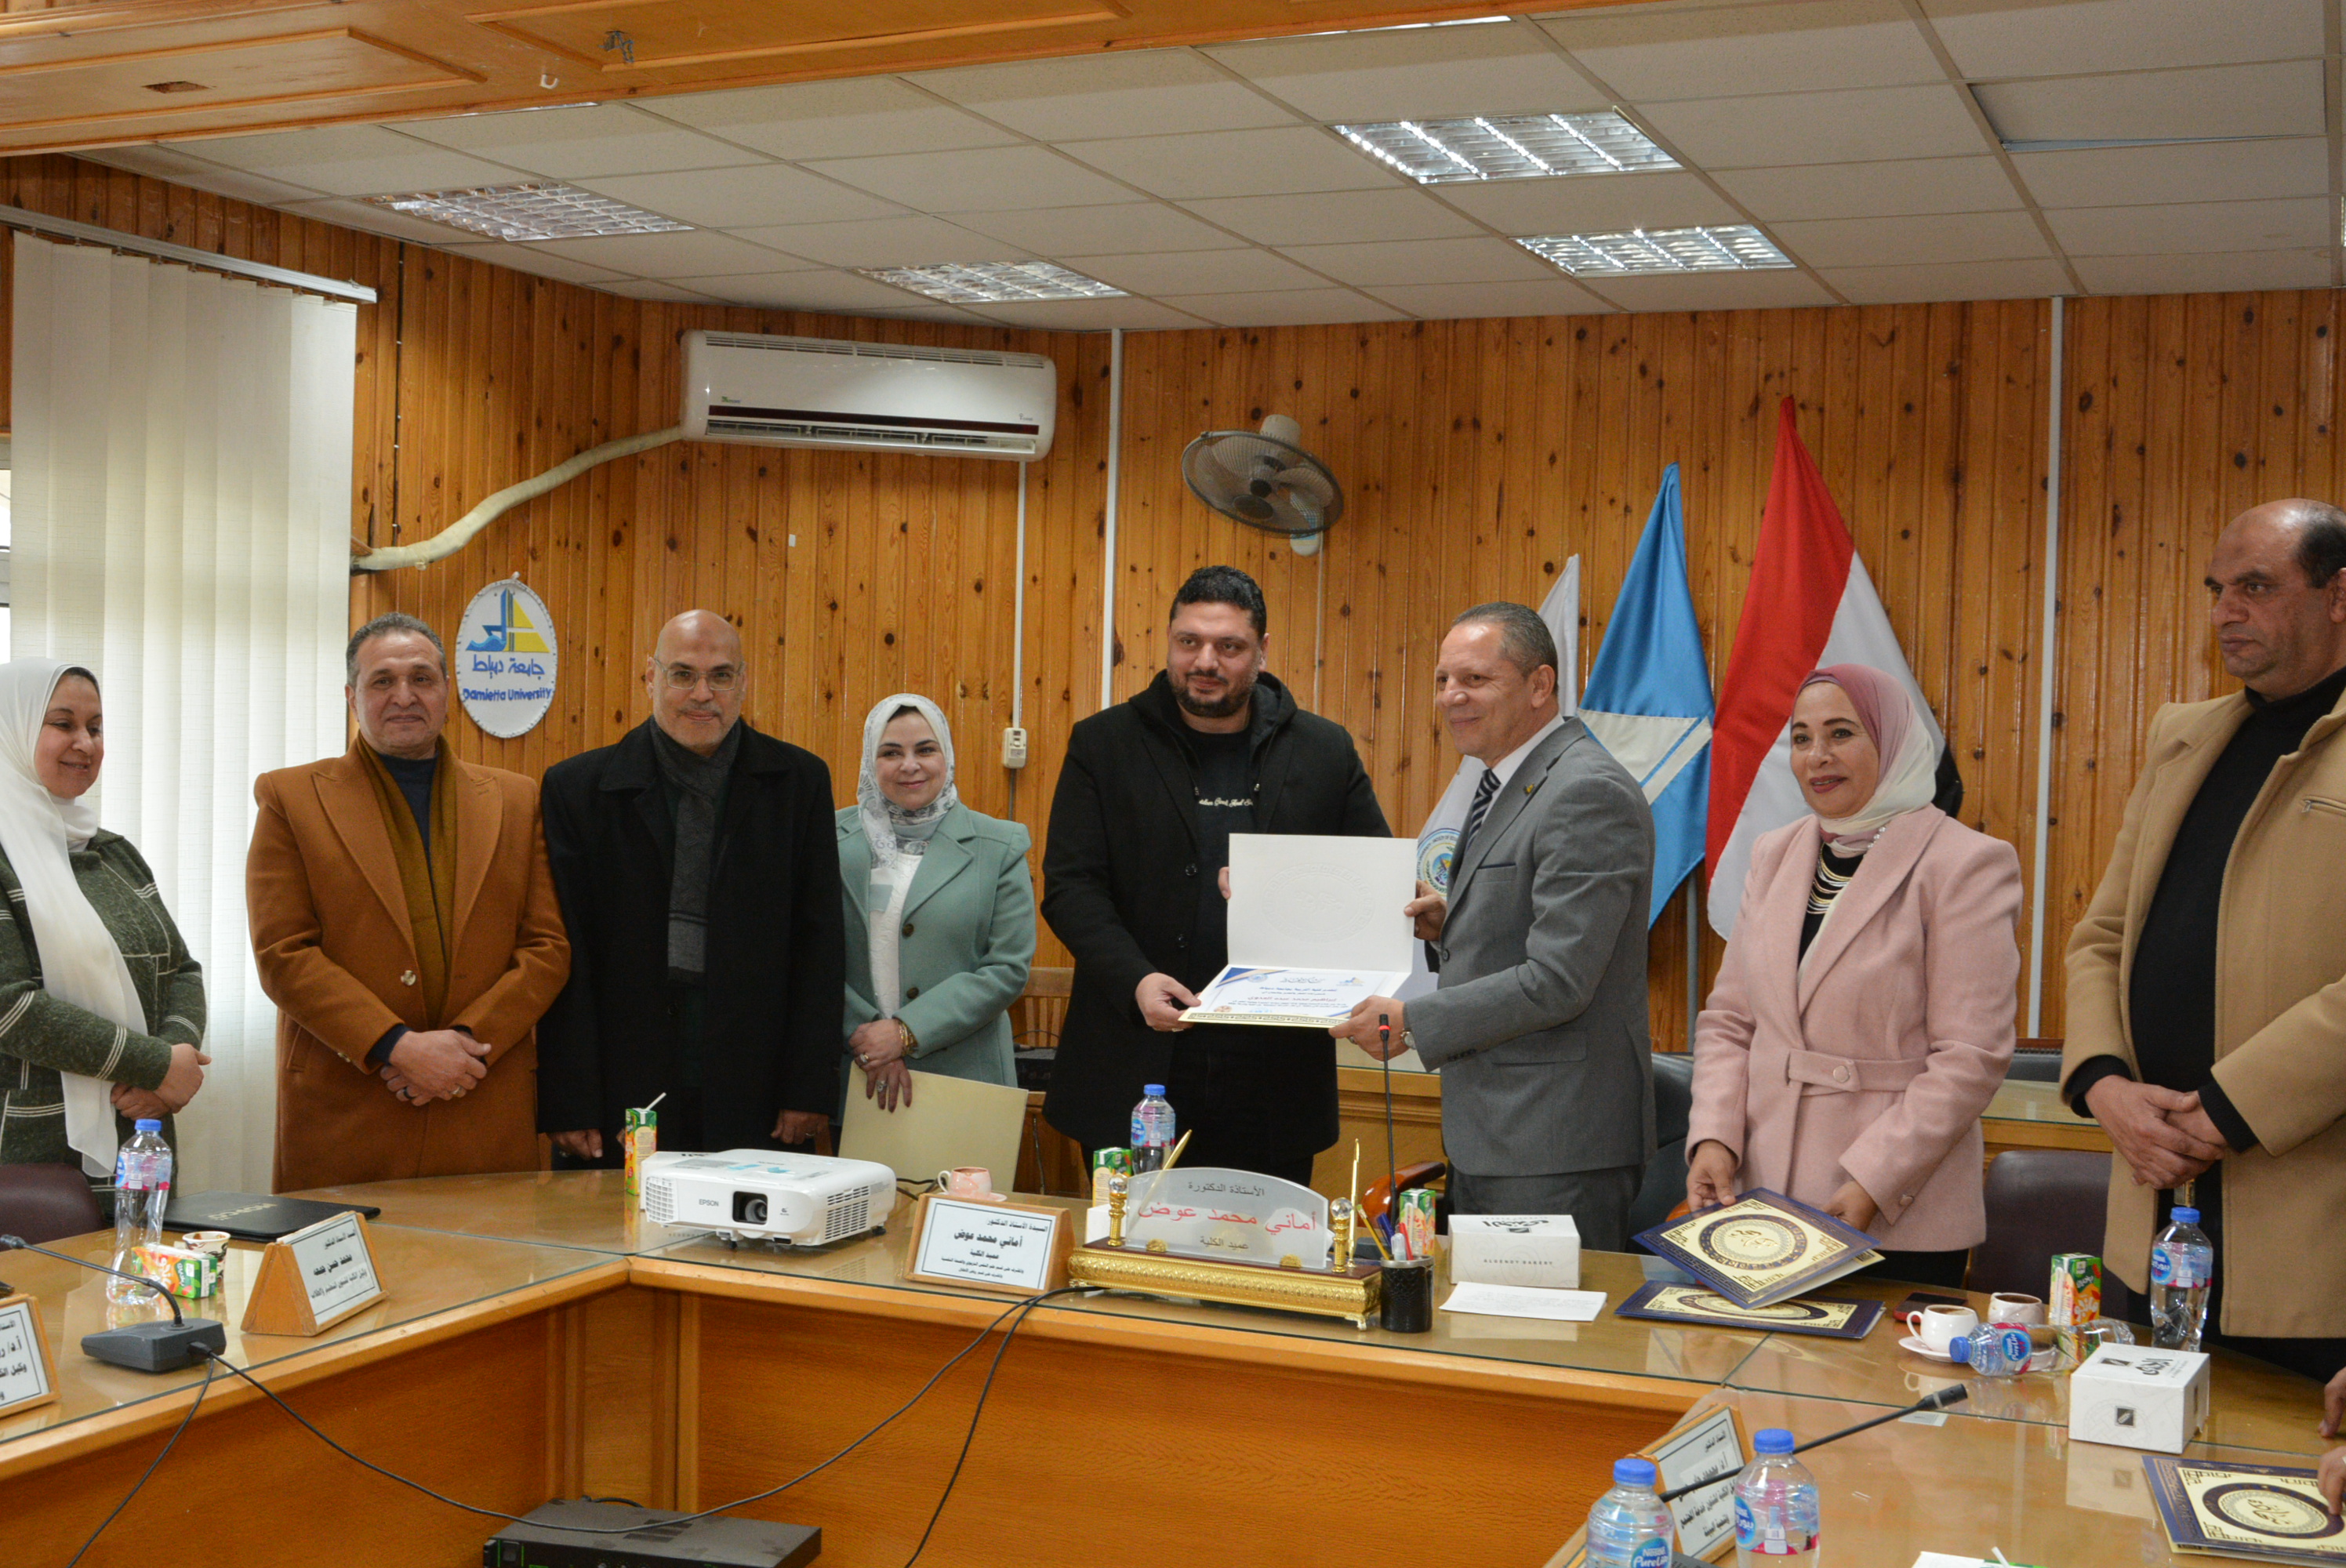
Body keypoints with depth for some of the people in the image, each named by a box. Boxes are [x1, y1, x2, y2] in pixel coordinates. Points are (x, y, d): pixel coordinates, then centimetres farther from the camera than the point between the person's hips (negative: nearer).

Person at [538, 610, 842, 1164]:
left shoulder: (800, 781, 5)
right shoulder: (578, 788, 2)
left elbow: (820, 944, 5)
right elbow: (565, 957, 0)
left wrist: (810, 1091, -1)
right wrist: (567, 1106, -5)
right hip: (619, 1105, 0)